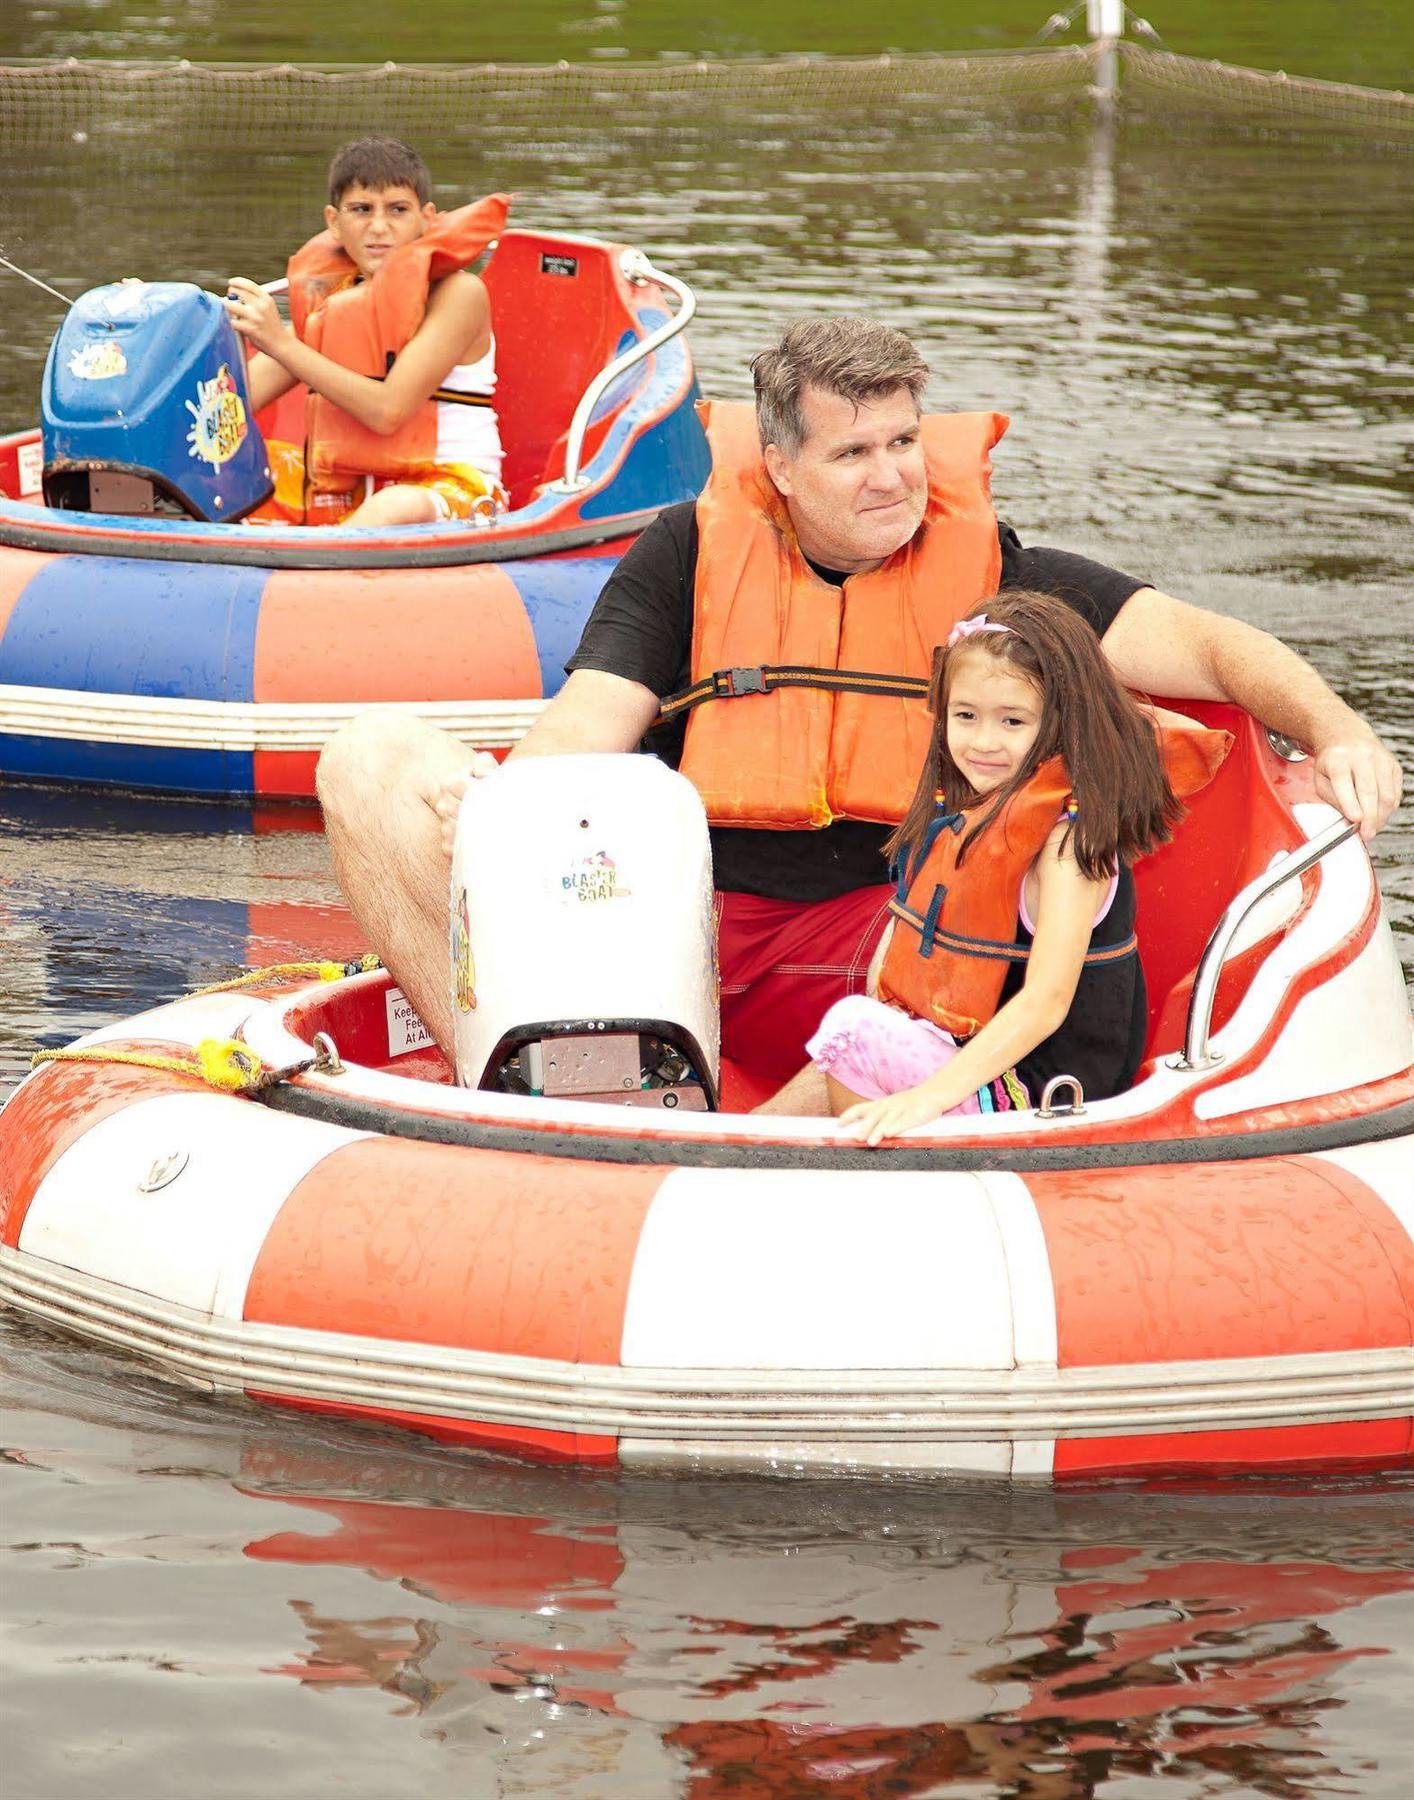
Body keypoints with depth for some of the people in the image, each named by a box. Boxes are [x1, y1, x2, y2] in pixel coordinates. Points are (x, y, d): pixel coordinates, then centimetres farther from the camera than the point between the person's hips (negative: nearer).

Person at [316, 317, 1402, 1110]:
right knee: (375, 760, -15)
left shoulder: (982, 570, 8)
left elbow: (1203, 646, 2)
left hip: (857, 943, -1)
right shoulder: (692, 554, 9)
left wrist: (1334, 730, -18)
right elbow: (583, 730, 0)